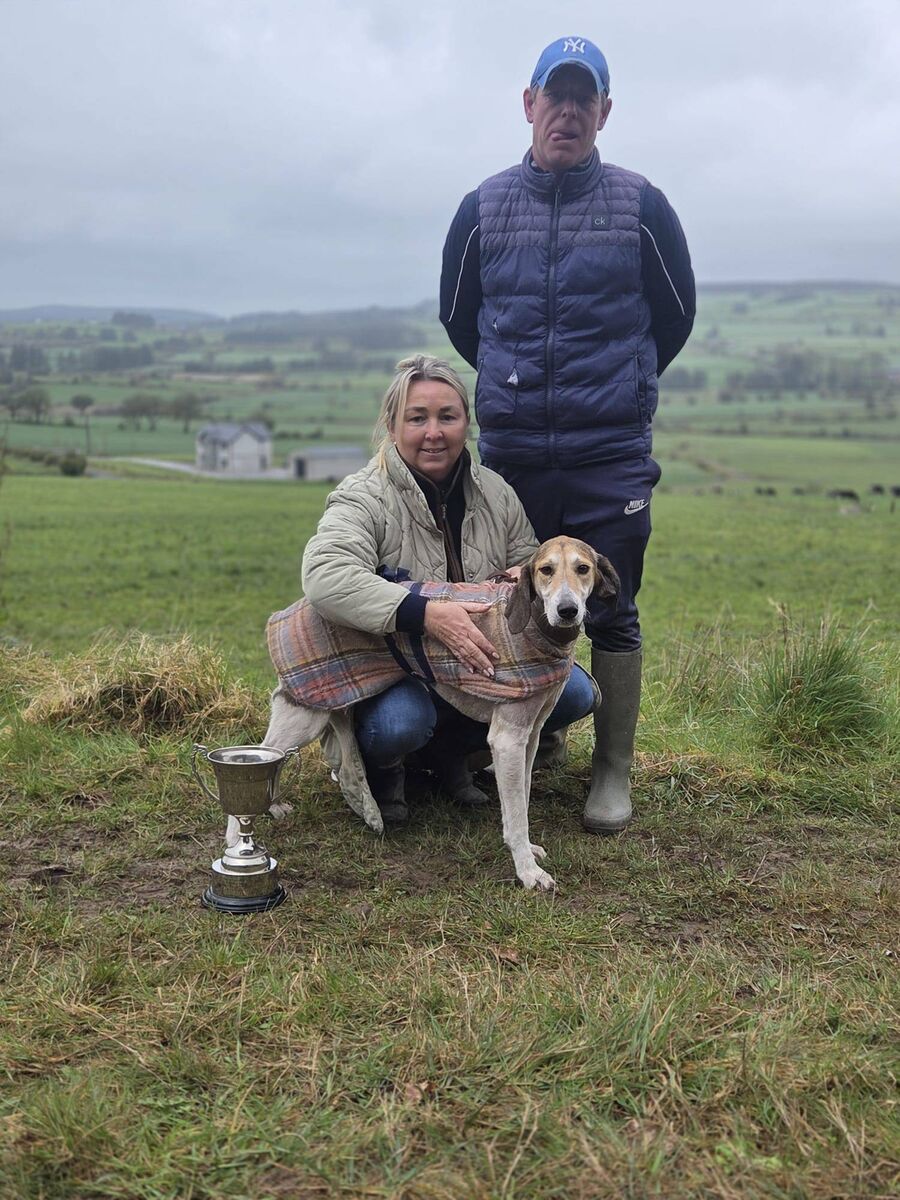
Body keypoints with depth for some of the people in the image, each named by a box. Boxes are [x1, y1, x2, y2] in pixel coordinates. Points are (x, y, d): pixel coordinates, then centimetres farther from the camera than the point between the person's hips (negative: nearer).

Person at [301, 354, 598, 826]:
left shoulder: (496, 492, 2)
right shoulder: (363, 498, -17)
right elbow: (326, 578, -36)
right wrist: (427, 614, -47)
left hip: (477, 663, 6)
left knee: (573, 691, -15)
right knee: (399, 724, -38)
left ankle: (449, 750, 9)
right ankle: (380, 768, 3)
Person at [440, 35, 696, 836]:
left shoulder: (641, 206, 1)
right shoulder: (483, 209, 5)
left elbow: (675, 316, 11)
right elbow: (457, 321, 17)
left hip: (611, 459, -2)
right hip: (508, 454, 2)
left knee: (611, 616, 2)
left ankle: (614, 772, 13)